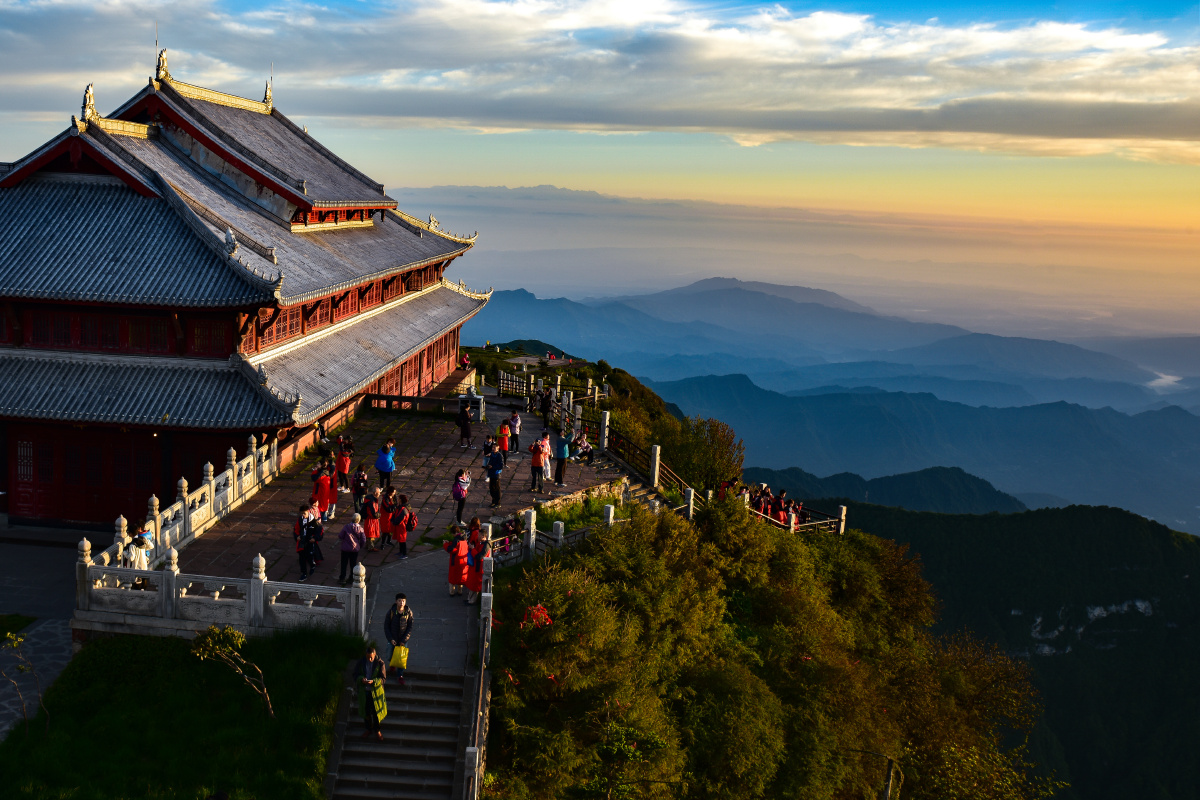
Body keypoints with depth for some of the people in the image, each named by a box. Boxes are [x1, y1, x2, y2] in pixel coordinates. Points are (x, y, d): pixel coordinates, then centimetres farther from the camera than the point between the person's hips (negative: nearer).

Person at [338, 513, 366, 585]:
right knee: (353, 564, 15)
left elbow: (340, 536, -7)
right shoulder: (360, 528, -7)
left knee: (344, 564, 8)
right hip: (355, 549, 2)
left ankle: (342, 579, 10)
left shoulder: (346, 526, -14)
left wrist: (342, 540, 15)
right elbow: (363, 540, -2)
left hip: (345, 548, -2)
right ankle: (352, 578, 21)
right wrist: (360, 546, 16)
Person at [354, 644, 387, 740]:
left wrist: (373, 681, -27)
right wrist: (361, 679, -20)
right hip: (364, 691, 2)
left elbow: (383, 678, -10)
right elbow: (356, 674, 2)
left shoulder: (380, 663, -14)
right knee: (366, 711, 15)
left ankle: (377, 730, 30)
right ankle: (368, 729, 37)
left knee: (376, 711, 9)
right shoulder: (361, 662, -6)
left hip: (376, 691, -2)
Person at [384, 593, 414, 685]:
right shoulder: (391, 612, -15)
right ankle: (392, 663, 48)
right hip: (393, 639, 0)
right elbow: (386, 626, -7)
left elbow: (410, 627, -8)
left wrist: (404, 640, -13)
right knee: (390, 657, 12)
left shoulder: (409, 612, -13)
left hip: (403, 639, 0)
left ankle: (400, 676, 22)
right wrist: (391, 639, -13)